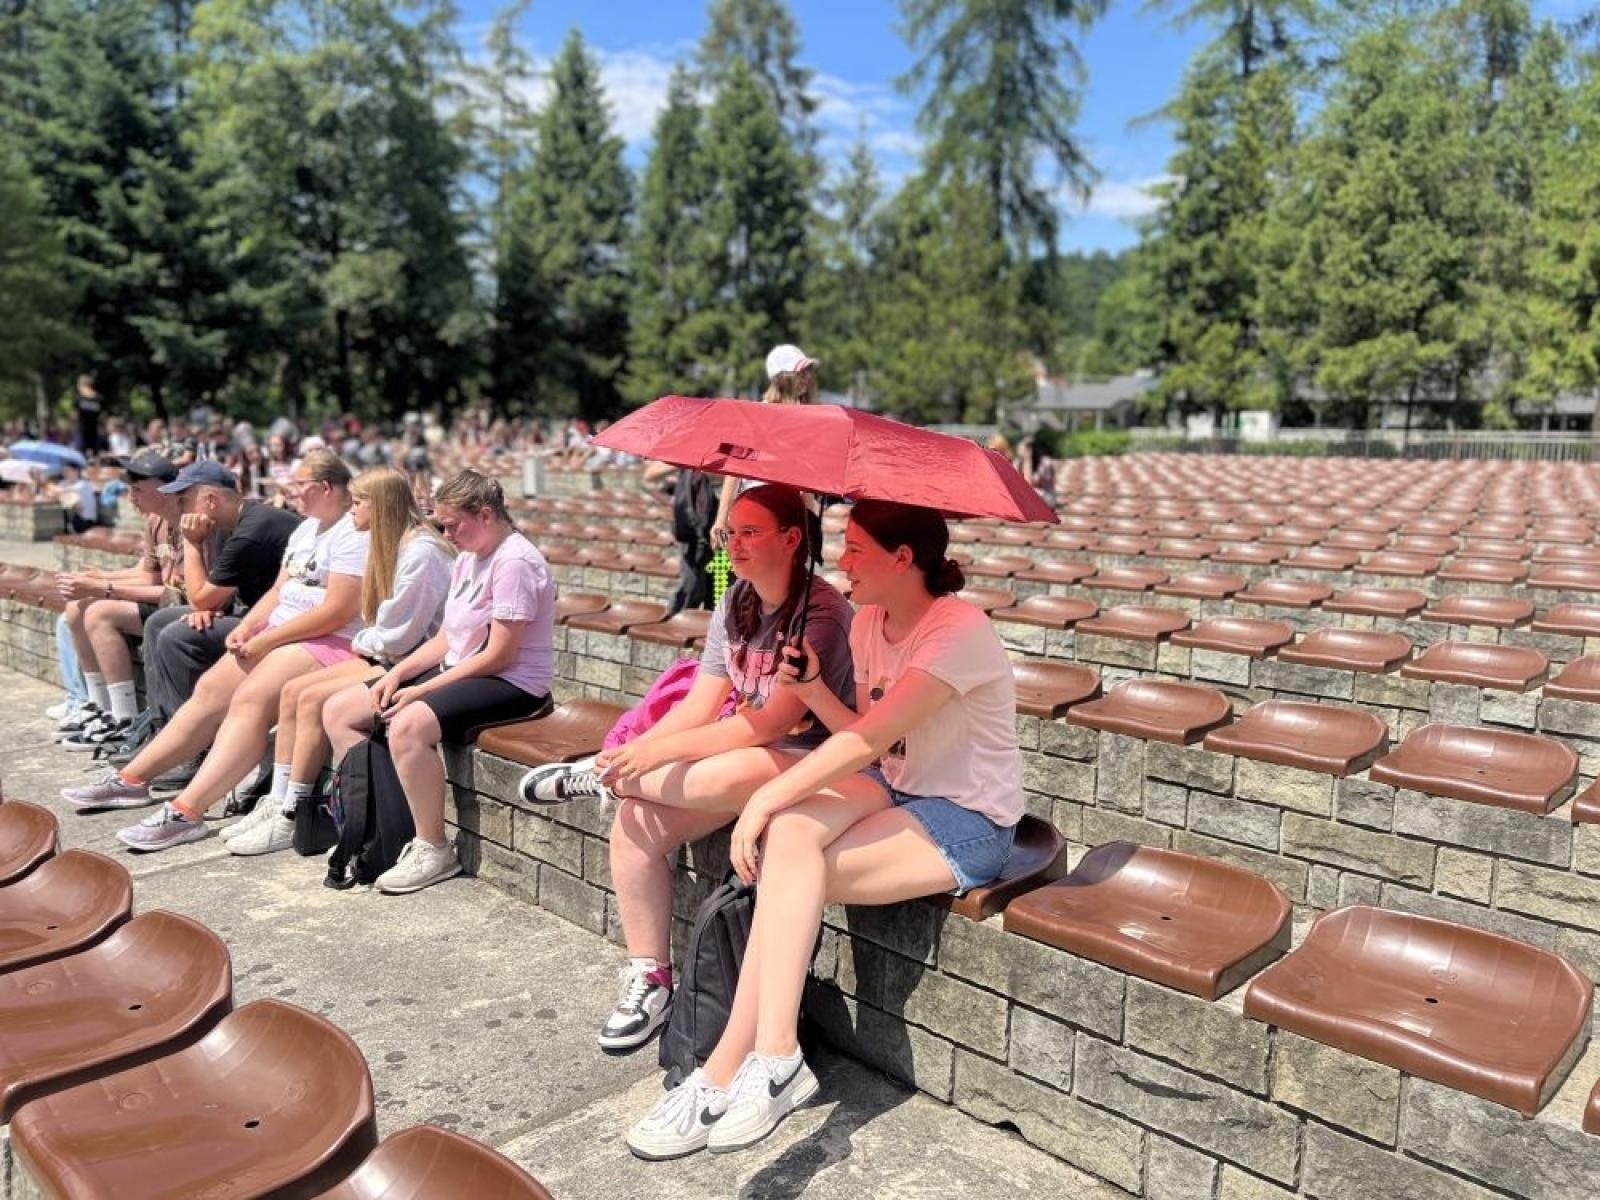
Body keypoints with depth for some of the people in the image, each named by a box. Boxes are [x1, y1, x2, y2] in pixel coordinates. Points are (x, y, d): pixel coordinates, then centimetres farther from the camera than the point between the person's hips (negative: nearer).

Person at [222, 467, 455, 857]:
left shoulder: (421, 552, -19)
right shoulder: (391, 546, 14)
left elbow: (399, 636, -20)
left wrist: (363, 642, -2)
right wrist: (367, 643, -2)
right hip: (383, 657, 10)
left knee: (313, 699, -18)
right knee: (293, 690, 0)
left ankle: (291, 819, -7)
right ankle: (278, 802, 5)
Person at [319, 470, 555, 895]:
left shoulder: (515, 562, -17)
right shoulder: (468, 559, 13)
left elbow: (498, 655, -20)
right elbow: (445, 639, 15)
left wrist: (422, 690, -17)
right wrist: (397, 673, -1)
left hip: (512, 684, -10)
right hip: (457, 670, 10)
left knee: (408, 725, -35)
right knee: (338, 711, 5)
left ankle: (434, 851, -18)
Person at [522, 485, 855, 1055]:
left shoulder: (821, 611, -17)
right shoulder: (736, 603, 7)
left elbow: (772, 723, -23)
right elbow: (699, 705, 3)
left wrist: (660, 751, -24)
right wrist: (633, 754, -14)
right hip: (735, 750, 7)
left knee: (724, 777, -38)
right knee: (633, 822, -13)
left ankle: (596, 776, -10)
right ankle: (649, 977, 1)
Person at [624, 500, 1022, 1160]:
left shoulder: (959, 631, -22)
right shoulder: (869, 621, 4)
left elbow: (870, 738, -29)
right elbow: (867, 739, 3)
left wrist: (766, 798, -27)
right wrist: (813, 688, -13)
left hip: (969, 823, -7)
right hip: (897, 789, 7)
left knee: (789, 844, -26)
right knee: (789, 828, -24)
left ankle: (731, 1070, -18)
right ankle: (770, 1059, -22)